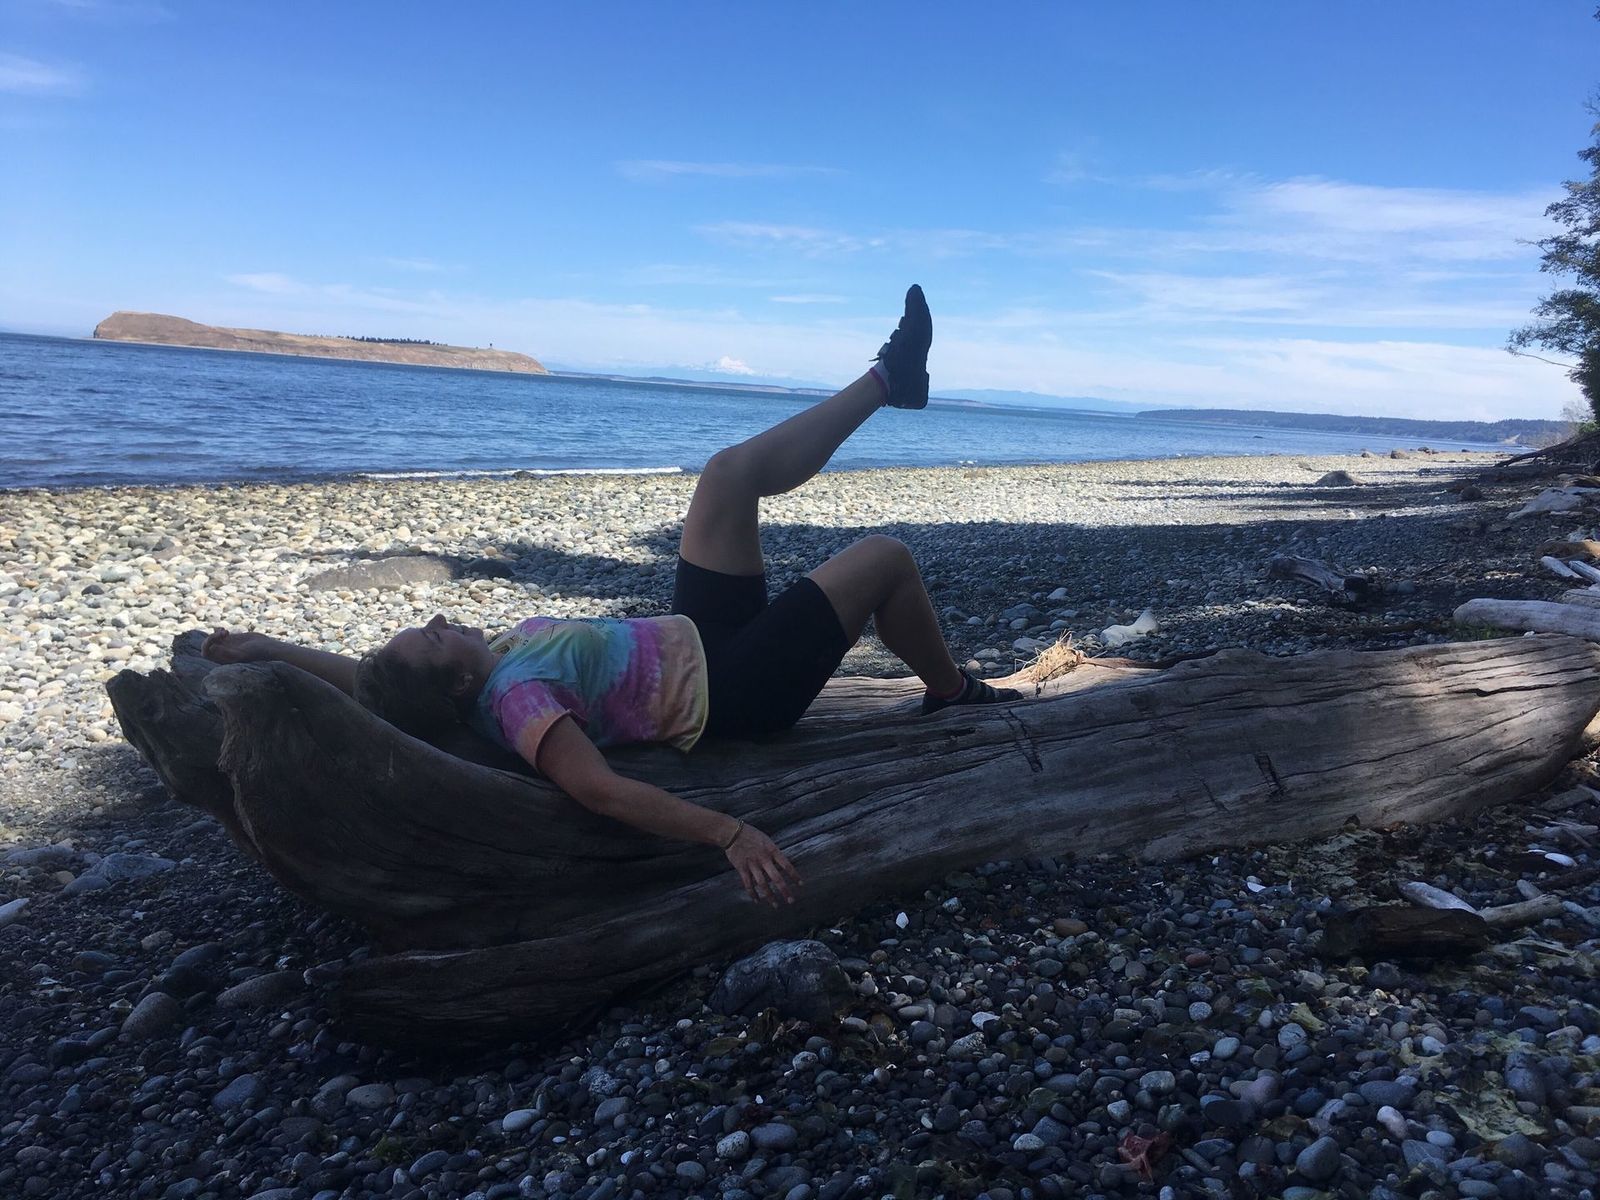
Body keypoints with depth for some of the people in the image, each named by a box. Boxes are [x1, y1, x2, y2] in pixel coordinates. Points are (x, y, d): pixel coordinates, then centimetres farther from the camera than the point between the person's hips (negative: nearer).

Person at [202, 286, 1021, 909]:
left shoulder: (490, 660, -5)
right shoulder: (518, 699, -30)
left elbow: (365, 681, 8)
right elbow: (599, 789, -43)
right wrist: (729, 834, -50)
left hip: (693, 630, 9)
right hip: (735, 685, -9)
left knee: (732, 471, 5)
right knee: (885, 557, -6)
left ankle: (886, 380, 19)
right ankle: (955, 693, 19)